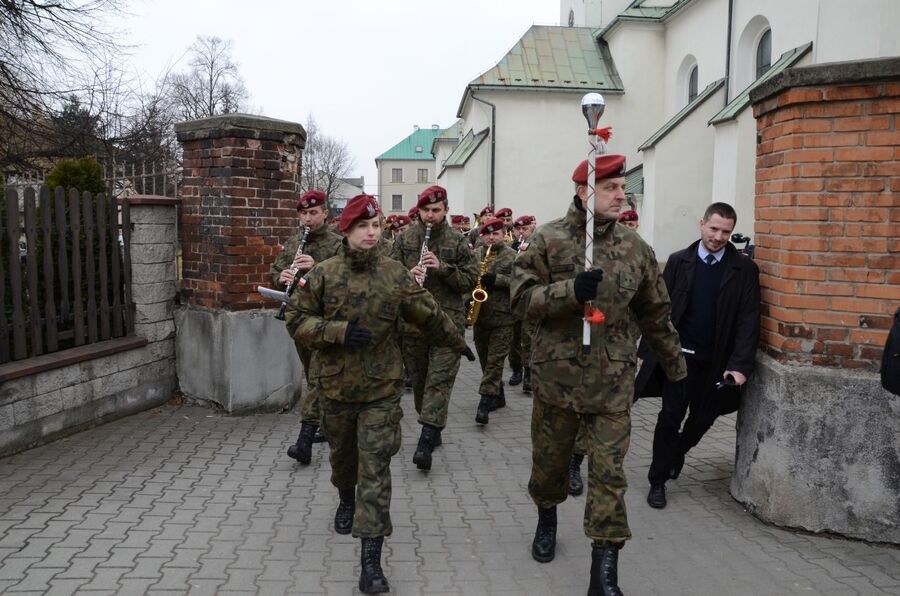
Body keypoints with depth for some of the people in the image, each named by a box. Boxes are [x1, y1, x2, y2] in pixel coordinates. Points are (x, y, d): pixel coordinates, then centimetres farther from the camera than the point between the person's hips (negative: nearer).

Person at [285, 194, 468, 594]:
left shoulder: (395, 275, -4)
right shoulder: (325, 274, -5)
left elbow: (429, 316, 8)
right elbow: (296, 319, -3)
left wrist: (456, 343, 19)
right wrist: (337, 331, -18)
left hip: (381, 387, -1)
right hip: (335, 384, 2)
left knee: (376, 468, -6)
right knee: (342, 453, 22)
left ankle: (371, 559, -4)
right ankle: (346, 499, 54)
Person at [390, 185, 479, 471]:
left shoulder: (457, 241, 1)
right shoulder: (404, 239, 6)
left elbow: (471, 280, -3)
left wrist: (443, 268, -17)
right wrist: (408, 275, -15)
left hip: (447, 319, -3)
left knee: (440, 378, -10)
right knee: (419, 378, 12)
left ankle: (426, 439, -13)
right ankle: (433, 431, 28)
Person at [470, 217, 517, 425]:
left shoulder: (513, 256, -2)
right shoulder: (475, 254, 11)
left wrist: (496, 279, -21)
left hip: (502, 316, -5)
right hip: (480, 314, 5)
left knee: (495, 360, -8)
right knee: (485, 359, 13)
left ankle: (485, 403, -9)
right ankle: (498, 396, 28)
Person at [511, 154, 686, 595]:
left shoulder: (635, 247, 4)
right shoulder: (547, 239, -5)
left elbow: (655, 314, 12)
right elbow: (522, 297, -11)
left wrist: (676, 368, 17)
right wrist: (571, 290, -26)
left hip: (613, 381, 1)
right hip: (556, 375, -1)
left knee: (609, 472, 0)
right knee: (549, 460, 17)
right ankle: (547, 519, 46)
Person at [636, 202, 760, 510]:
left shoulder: (744, 269, -1)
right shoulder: (679, 261, 2)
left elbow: (748, 319, -6)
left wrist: (740, 364, -14)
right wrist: (649, 351, -2)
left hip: (716, 360, 1)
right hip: (679, 354, -1)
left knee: (703, 419, 12)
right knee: (671, 416, 0)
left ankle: (677, 452, 43)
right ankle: (657, 480, 14)